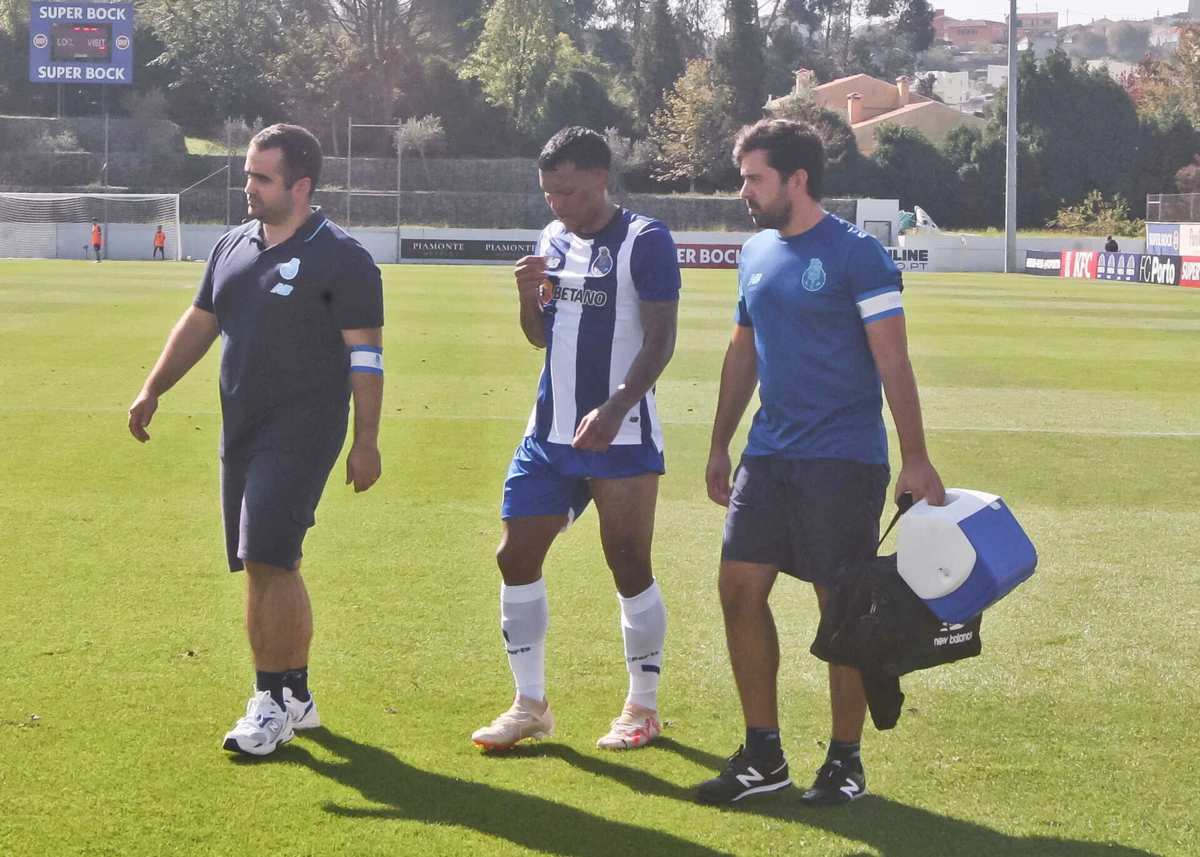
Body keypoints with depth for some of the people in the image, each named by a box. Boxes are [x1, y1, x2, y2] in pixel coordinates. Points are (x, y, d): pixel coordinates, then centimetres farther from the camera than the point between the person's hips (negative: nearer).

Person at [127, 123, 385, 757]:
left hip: (303, 431, -7)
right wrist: (153, 390, 14)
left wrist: (366, 441, -12)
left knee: (268, 561, -14)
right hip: (241, 430, 7)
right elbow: (199, 323, 22)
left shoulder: (341, 258, -8)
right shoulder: (233, 247, 13)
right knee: (268, 567, 10)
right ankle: (295, 695, 20)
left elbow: (366, 354, -8)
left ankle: (273, 703, -7)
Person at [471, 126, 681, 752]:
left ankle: (642, 708, 13)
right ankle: (530, 705, 14)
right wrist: (529, 297, -1)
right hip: (550, 434, 7)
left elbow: (660, 339, -15)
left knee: (630, 568, -1)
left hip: (620, 438, -7)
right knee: (515, 557, 4)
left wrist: (615, 409, -27)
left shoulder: (645, 241, -9)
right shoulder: (552, 240, 13)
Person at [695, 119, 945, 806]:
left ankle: (846, 762, 11)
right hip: (769, 453, 7)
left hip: (843, 458, -7)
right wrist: (720, 445, 20)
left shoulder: (855, 253, -9)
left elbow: (892, 360, -11)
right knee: (741, 588, 2)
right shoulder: (757, 255, 12)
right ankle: (763, 757, 12)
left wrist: (915, 459, -15)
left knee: (842, 608, -1)